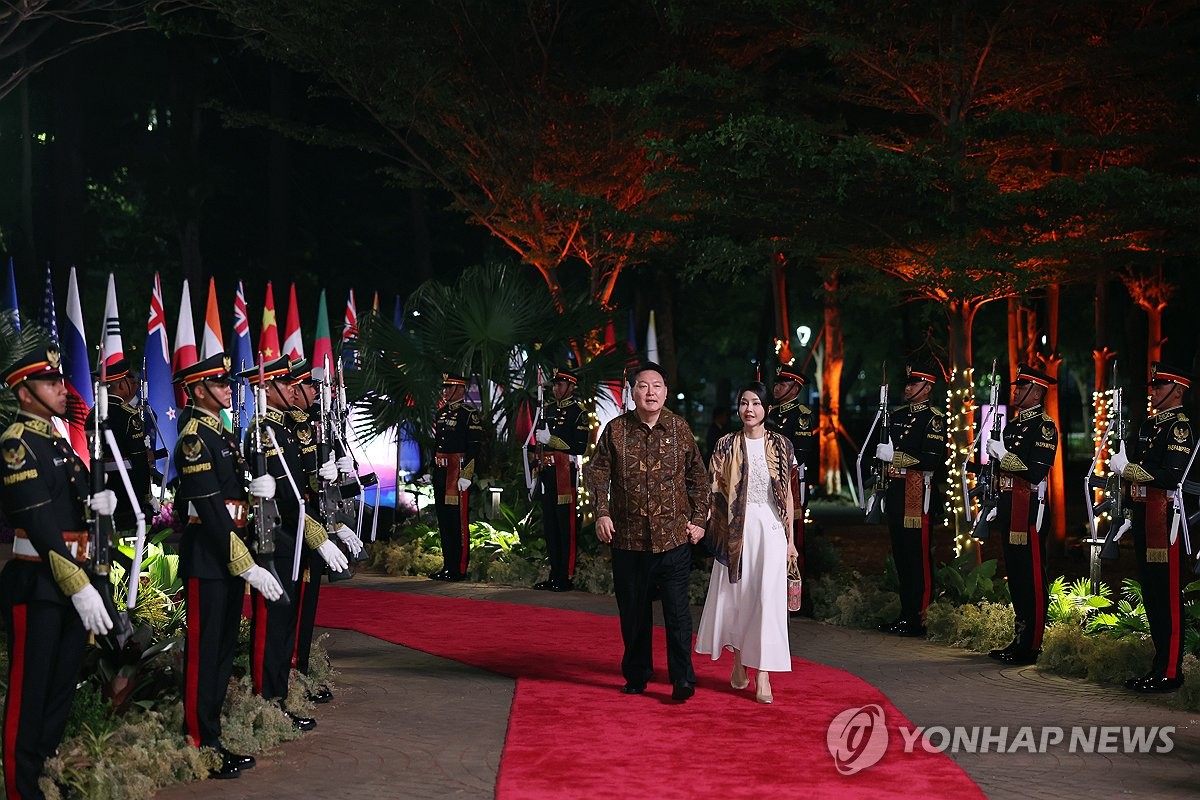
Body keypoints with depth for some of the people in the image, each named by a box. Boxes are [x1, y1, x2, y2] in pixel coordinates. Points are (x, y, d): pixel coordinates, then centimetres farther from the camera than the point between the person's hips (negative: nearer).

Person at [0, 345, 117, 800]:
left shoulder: (56, 441, 15)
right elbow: (39, 525, -21)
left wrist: (95, 502, -2)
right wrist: (80, 588, -25)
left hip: (71, 579, 9)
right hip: (37, 583, -9)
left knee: (64, 681, 16)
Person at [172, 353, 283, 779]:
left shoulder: (224, 435, 15)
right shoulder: (195, 437, -14)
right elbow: (211, 510, -20)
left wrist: (259, 485, -6)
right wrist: (248, 566, -23)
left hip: (230, 551, 10)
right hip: (206, 556, -10)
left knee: (224, 647, 13)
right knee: (205, 650, -4)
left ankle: (212, 737, 22)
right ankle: (201, 746, 2)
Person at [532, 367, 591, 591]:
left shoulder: (579, 411, -6)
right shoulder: (548, 410, 16)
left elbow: (580, 447, -14)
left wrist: (551, 440, -16)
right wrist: (538, 470, 20)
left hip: (565, 473, -8)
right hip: (547, 472, 8)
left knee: (566, 525, -5)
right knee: (549, 524, 10)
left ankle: (566, 578, -3)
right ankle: (554, 575, 17)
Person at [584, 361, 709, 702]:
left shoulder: (680, 429, 3)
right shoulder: (615, 430, 1)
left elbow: (698, 477, 10)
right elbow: (597, 472, 5)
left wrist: (698, 519, 5)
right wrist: (602, 513, -6)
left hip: (674, 537, -1)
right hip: (628, 538, 1)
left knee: (677, 610, -3)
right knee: (633, 611, 10)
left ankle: (683, 679, 4)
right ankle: (636, 675, 24)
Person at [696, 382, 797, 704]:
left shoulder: (781, 445, 4)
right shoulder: (726, 445, 3)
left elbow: (787, 493, 6)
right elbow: (714, 490, 2)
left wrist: (790, 539, 4)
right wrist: (703, 523, -12)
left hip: (770, 529, 0)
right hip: (735, 529, 1)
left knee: (767, 598, -6)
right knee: (735, 595, 6)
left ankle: (763, 674, -4)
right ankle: (739, 663, 24)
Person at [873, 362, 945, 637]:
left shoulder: (934, 418, -7)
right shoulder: (898, 415, 17)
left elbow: (933, 459, -17)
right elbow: (886, 449, 25)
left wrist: (895, 455, -18)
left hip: (917, 491, -8)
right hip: (895, 490, 8)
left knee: (918, 555, -6)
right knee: (900, 553, 11)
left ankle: (920, 619, -3)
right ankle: (906, 613, 18)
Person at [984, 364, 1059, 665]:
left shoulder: (1044, 426, -10)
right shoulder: (1014, 424, 18)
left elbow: (1035, 471, -20)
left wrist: (1003, 454, -16)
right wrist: (998, 506, 21)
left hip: (1028, 509, -9)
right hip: (1010, 509, 9)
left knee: (1031, 578, -5)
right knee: (1015, 574, 12)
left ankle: (1030, 647, -1)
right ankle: (1019, 640, 19)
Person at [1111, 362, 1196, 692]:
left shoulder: (1180, 427, -11)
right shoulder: (1149, 425, 17)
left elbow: (1172, 476, -22)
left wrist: (1128, 469, -20)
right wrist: (1133, 511, 20)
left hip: (1166, 517, -10)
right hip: (1145, 517, 10)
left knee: (1168, 596, -6)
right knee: (1151, 594, 13)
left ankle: (1170, 672, -3)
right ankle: (1161, 663, 20)